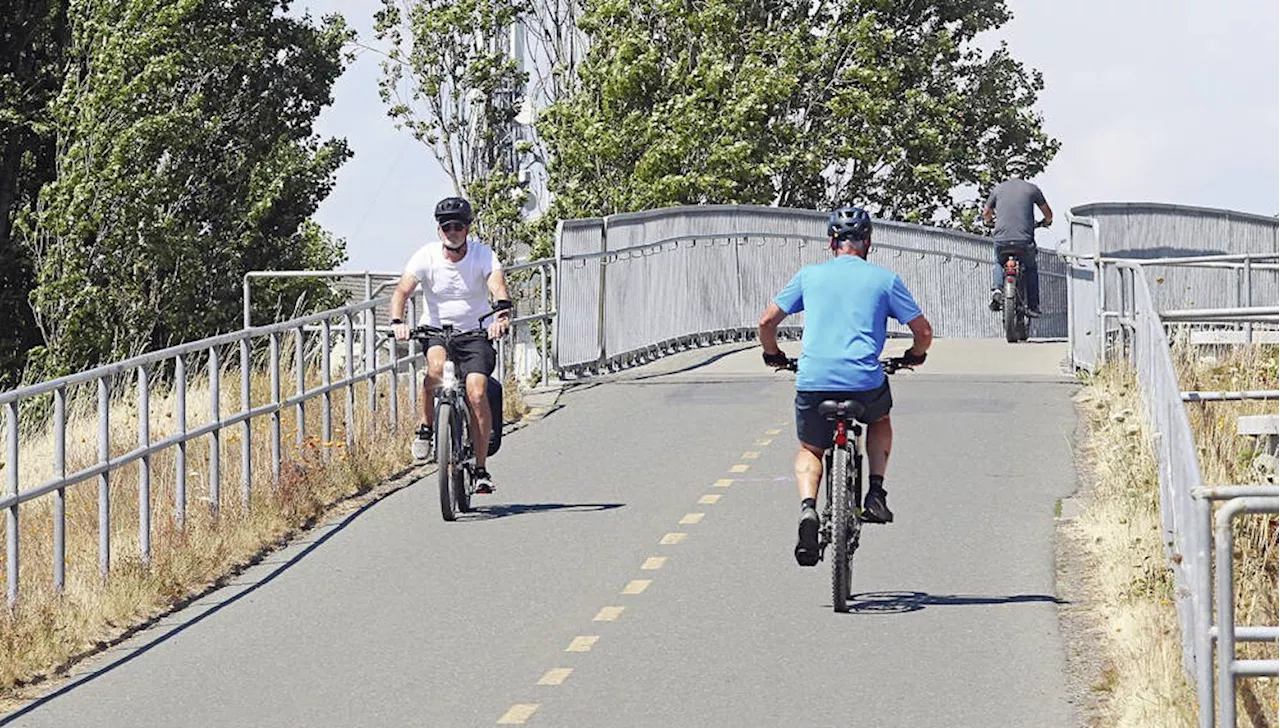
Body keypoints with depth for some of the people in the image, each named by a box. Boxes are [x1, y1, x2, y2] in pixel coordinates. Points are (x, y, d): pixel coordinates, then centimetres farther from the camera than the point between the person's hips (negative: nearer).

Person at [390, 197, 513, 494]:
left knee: (477, 393, -18)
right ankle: (426, 425, -9)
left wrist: (503, 313, -47)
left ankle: (481, 469, -7)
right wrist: (397, 321, -39)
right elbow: (402, 289, -19)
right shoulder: (427, 256, -8)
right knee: (437, 367, -34)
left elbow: (497, 285, -25)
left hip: (475, 333, 0)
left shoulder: (483, 255, -9)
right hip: (435, 329, 0)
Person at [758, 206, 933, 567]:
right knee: (880, 421, 33)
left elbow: (766, 321, 14)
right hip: (865, 381, -1)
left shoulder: (810, 275, 14)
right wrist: (915, 355, 33)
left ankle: (808, 508, -7)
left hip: (813, 380, 1)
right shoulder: (885, 279, 11)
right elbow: (923, 330, 11)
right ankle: (876, 494, 17)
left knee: (810, 450, 22)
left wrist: (773, 355, 32)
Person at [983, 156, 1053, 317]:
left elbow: (986, 213, 22)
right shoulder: (1032, 189, 5)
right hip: (1024, 241, -1)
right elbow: (1048, 213, 15)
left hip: (1002, 239, 1)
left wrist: (989, 222, 45)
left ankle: (996, 288, 4)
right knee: (1031, 269, 25)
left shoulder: (999, 189, 9)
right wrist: (1046, 222, 39)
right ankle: (1033, 306, 20)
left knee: (999, 263, 31)